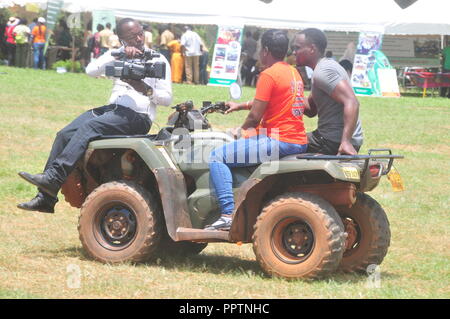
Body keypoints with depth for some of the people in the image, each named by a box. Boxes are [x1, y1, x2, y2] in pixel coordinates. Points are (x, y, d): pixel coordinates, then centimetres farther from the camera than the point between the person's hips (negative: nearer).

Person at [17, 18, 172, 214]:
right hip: (112, 109, 6)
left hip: (138, 116, -6)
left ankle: (53, 178, -41)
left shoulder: (158, 60, 6)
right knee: (65, 135, -15)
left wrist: (146, 89, -18)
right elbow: (91, 70, 0)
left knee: (88, 127, -31)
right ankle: (45, 198, -17)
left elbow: (167, 99, 1)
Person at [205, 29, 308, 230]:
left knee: (217, 156, -6)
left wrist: (242, 129, 6)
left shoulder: (269, 74, -13)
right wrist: (241, 105, 37)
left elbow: (255, 116, -14)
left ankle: (228, 215, -16)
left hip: (279, 142, -10)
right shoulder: (293, 73, 15)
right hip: (299, 143, 10)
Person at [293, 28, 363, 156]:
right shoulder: (328, 64, 18)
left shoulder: (322, 72, -16)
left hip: (334, 141, -10)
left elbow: (352, 103, -27)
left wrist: (346, 141, -35)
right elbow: (311, 111, 21)